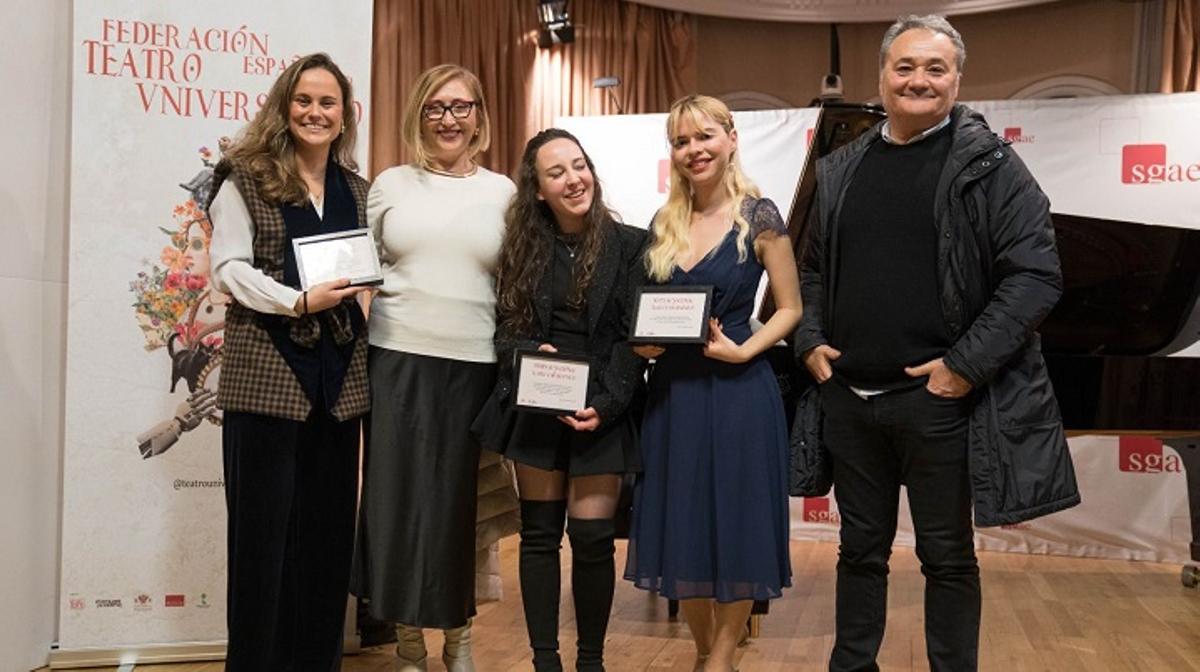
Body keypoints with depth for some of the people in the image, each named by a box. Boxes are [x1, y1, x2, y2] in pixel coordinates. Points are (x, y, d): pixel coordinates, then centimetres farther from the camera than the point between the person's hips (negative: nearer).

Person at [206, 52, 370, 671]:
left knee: (328, 525, 9)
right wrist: (299, 300, -19)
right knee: (264, 526, 0)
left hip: (338, 375, 5)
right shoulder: (246, 178, 0)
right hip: (267, 371, -5)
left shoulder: (357, 190, 15)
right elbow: (229, 268, -7)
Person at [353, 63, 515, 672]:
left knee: (460, 500, 5)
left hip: (473, 365, 0)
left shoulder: (502, 191, 7)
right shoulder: (391, 183, 7)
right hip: (397, 360, 0)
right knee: (399, 496, 2)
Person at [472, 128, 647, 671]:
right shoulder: (523, 248, 7)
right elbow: (505, 328, 8)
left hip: (602, 409, -2)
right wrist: (530, 354, -13)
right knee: (539, 533, 5)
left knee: (592, 537, -3)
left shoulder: (630, 245, -1)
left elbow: (635, 336, -5)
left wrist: (604, 406, -14)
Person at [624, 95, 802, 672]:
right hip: (672, 391, 5)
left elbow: (790, 308, -3)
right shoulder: (664, 223, 8)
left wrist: (743, 350, -16)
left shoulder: (759, 217, -6)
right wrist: (642, 342, -4)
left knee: (734, 526, 4)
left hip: (737, 391, -5)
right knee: (683, 528, 11)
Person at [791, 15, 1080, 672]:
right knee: (861, 548, 16)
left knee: (947, 556, 9)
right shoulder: (841, 169, 10)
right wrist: (810, 340, 3)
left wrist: (966, 364, -16)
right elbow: (814, 268, 18)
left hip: (938, 399, -4)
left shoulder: (988, 164, -4)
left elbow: (1037, 274, -10)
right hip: (848, 397, 4)